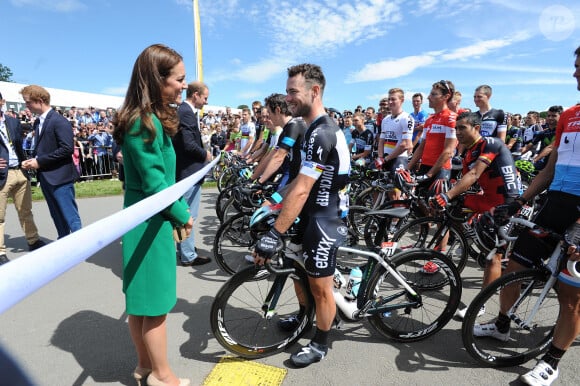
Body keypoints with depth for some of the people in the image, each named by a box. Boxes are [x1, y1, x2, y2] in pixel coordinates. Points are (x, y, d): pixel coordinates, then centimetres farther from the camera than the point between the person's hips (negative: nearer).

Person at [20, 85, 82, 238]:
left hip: (60, 176, -8)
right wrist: (32, 159, 1)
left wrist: (39, 161, -17)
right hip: (45, 176, 9)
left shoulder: (59, 121, -12)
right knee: (57, 215, 15)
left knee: (70, 215, -6)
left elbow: (67, 149, -20)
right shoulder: (38, 122, 14)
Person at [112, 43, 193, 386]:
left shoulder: (153, 119, 10)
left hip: (149, 219, 10)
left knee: (142, 299, 20)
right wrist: (183, 215, -9)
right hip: (152, 222, -10)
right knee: (156, 302, 6)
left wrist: (179, 207, 9)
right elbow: (155, 184, -21)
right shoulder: (145, 123, -20)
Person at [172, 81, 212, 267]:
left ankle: (184, 248, 35)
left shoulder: (183, 111, 14)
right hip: (188, 171, -11)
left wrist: (202, 153, 8)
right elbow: (189, 144, -25)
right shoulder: (186, 112, -17)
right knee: (188, 215, -2)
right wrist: (205, 154, -10)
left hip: (185, 170, 11)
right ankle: (188, 256, 9)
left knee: (185, 214, 21)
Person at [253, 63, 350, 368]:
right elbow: (301, 181, 13)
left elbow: (301, 191, -30)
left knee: (320, 286, 7)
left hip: (324, 220, -10)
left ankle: (320, 344, 30)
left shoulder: (321, 134, -24)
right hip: (315, 215, 10)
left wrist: (274, 235, -29)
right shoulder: (320, 128, 9)